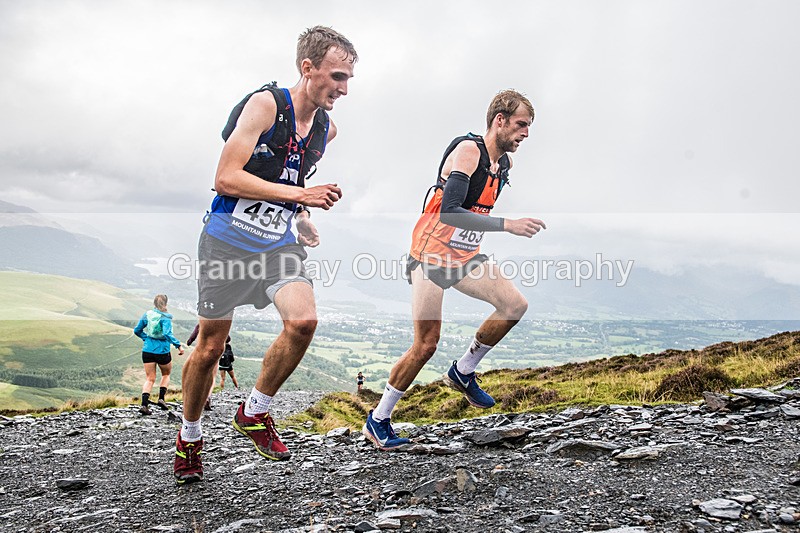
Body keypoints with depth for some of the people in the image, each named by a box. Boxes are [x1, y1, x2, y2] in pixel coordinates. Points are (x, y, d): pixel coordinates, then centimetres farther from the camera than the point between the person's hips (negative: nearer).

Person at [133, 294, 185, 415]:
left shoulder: (147, 315, 3)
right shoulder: (165, 318, -12)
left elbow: (137, 330, 10)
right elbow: (167, 334, -25)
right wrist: (178, 345, -25)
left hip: (147, 351, 3)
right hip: (162, 351, -3)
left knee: (149, 379, 6)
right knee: (166, 374, 22)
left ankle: (144, 404, -10)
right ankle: (161, 398, 10)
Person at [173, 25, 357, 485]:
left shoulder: (327, 129, 8)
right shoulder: (265, 103, -12)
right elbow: (227, 178, -18)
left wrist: (302, 216, 10)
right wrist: (299, 194, -21)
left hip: (280, 244, 5)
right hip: (228, 239, -4)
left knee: (303, 320, -21)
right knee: (210, 348, 5)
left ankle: (255, 413, 2)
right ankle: (190, 436, 30)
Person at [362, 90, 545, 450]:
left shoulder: (505, 162, 9)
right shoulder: (467, 150, -17)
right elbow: (449, 211, -30)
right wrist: (507, 225, -34)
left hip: (465, 257, 8)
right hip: (431, 255, -8)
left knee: (515, 304, -8)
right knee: (426, 344, -8)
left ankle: (463, 373, 11)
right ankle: (377, 420, 10)